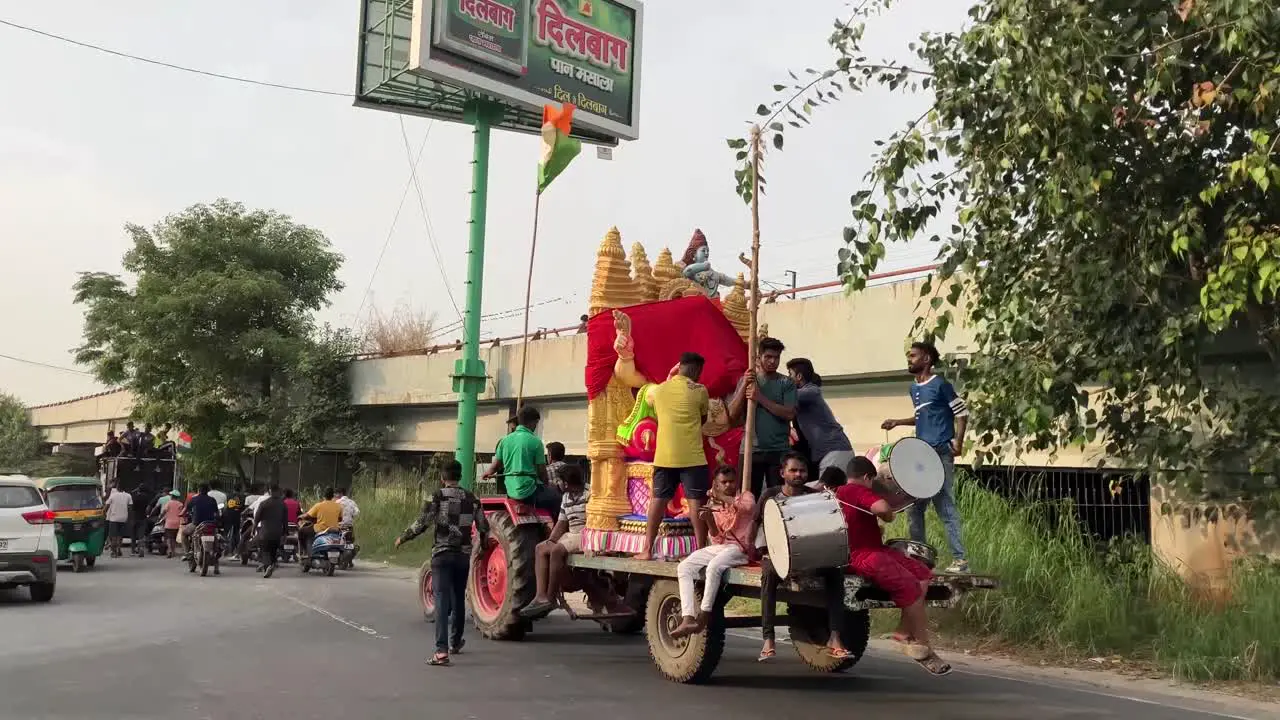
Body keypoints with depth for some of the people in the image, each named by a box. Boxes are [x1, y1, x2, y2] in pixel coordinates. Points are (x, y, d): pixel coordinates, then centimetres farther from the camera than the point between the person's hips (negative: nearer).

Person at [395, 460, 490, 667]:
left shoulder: (438, 496, -5)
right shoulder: (471, 498, 7)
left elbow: (422, 523, -11)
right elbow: (483, 527, 9)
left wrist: (402, 538, 3)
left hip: (442, 554, -4)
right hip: (464, 555, 4)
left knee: (442, 601, -10)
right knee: (459, 600, 19)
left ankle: (441, 650, -21)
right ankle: (455, 643, 34)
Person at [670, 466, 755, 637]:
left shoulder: (745, 496, 5)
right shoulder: (716, 506, 20)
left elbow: (748, 506, -22)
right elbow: (717, 537, 11)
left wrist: (721, 497, -21)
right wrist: (709, 518, -6)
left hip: (739, 548, -6)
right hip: (718, 546, 6)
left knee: (714, 566, -36)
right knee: (684, 567, -14)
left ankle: (703, 617, -25)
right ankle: (688, 619, -25)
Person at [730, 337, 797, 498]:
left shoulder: (786, 383, 3)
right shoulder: (746, 380, 7)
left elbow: (790, 414, -10)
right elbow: (733, 414, 0)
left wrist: (760, 398, -17)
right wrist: (744, 386, -12)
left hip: (779, 451, -1)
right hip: (751, 450, 1)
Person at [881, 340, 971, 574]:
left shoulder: (940, 384, -7)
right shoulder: (914, 388, 18)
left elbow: (962, 412, -9)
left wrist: (958, 442, -18)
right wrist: (898, 422, 18)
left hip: (940, 454, -9)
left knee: (945, 507, -9)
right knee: (913, 507, 11)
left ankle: (960, 559, -5)